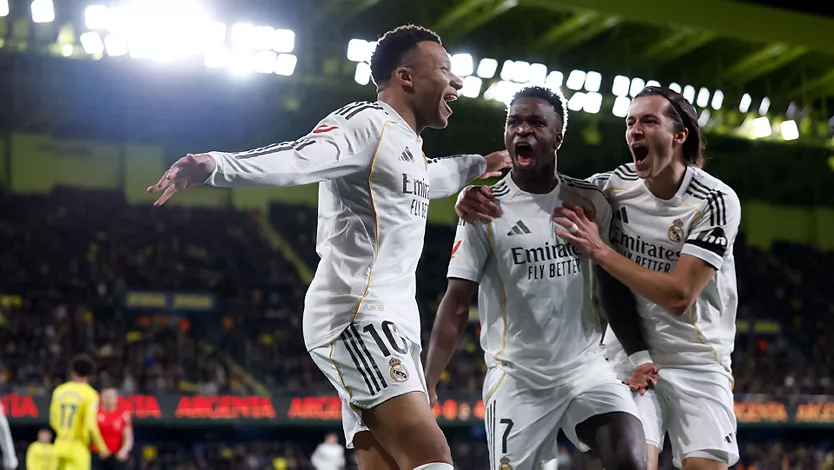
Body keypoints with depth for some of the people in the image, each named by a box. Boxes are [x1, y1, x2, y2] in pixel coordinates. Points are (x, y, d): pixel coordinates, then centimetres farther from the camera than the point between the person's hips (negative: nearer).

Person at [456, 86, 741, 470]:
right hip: (630, 354, 1)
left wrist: (599, 251, -22)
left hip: (697, 360, -1)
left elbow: (679, 296, -20)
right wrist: (477, 197, -16)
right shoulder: (612, 186, -4)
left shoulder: (717, 201, -13)